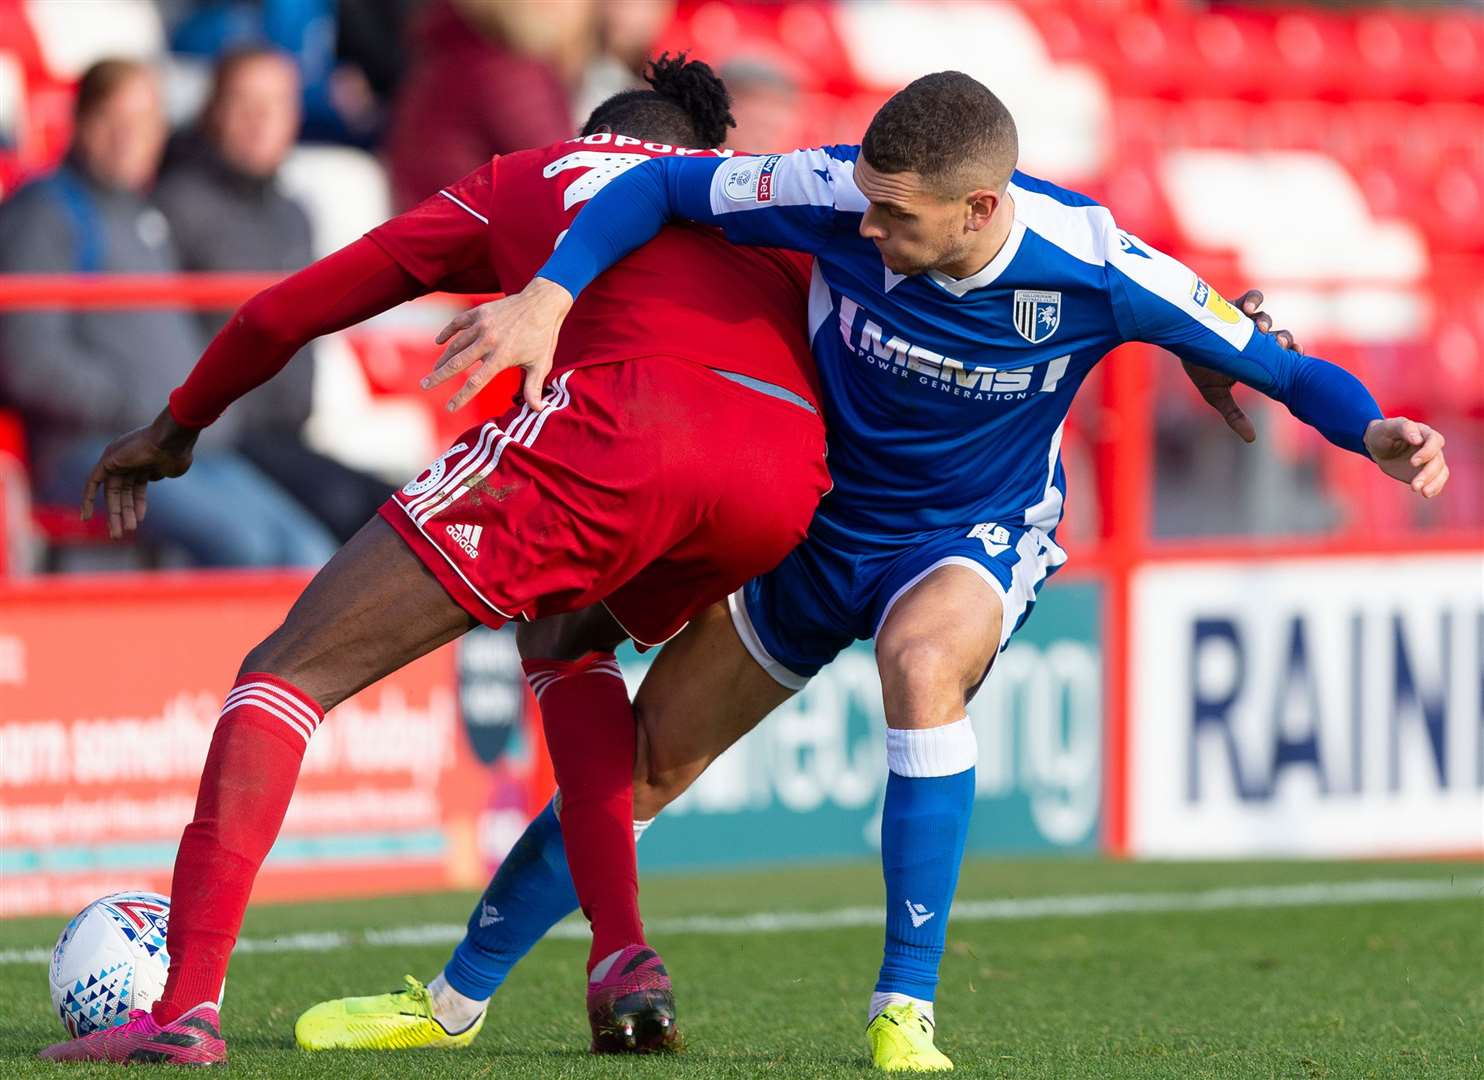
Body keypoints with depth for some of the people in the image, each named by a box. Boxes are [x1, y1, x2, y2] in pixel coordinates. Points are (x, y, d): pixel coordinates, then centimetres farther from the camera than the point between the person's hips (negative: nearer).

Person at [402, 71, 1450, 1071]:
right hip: (814, 526, 3)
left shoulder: (1090, 269, -28)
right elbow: (660, 188, -14)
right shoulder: (840, 196, -27)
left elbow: (1268, 358, -17)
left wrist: (1375, 431, -36)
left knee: (923, 660, -38)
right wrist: (547, 298, -27)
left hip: (980, 538, -3)